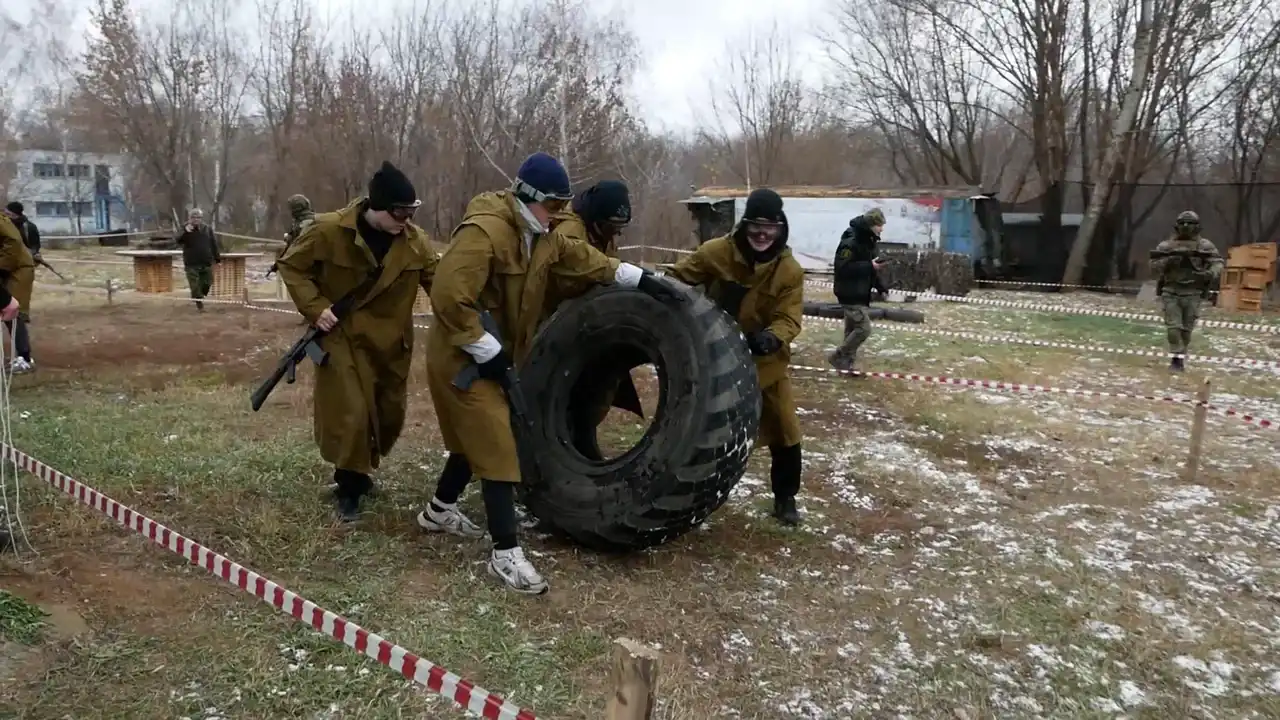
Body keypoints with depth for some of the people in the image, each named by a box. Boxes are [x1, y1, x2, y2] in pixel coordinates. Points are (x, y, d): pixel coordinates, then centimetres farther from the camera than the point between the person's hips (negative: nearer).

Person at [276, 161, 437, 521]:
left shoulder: (414, 240, -6)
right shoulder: (329, 230, -15)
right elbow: (291, 266, -4)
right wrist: (315, 308, -15)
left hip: (391, 342, 4)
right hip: (343, 337, -4)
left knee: (389, 416, 13)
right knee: (351, 414, -10)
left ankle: (359, 471, 38)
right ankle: (348, 488, 10)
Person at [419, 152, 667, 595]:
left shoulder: (539, 235, 6)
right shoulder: (484, 231, -25)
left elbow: (580, 258, 15)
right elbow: (448, 297, -31)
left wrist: (637, 279, 8)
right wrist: (488, 352, -25)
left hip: (497, 354, 10)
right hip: (463, 356, -10)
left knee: (479, 438, 21)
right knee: (497, 446, -10)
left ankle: (439, 511, 43)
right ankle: (506, 554, -4)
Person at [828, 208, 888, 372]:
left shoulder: (868, 241, 10)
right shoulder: (850, 242, -21)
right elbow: (843, 268, -28)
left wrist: (880, 286, 11)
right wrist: (870, 266, -27)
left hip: (861, 294, 10)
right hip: (851, 295, -10)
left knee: (853, 329, 14)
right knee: (863, 328, -12)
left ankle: (847, 364, 22)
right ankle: (838, 357, 1)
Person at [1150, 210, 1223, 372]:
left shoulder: (1204, 246, 1)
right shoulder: (1166, 246, 2)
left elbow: (1218, 264, -5)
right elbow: (1154, 269, 0)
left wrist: (1210, 273, -27)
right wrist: (1167, 261, -19)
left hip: (1192, 294, 0)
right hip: (1171, 293, 0)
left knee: (1186, 329, 7)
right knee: (1173, 327, -8)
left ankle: (1181, 356, 23)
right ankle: (1176, 358, -1)